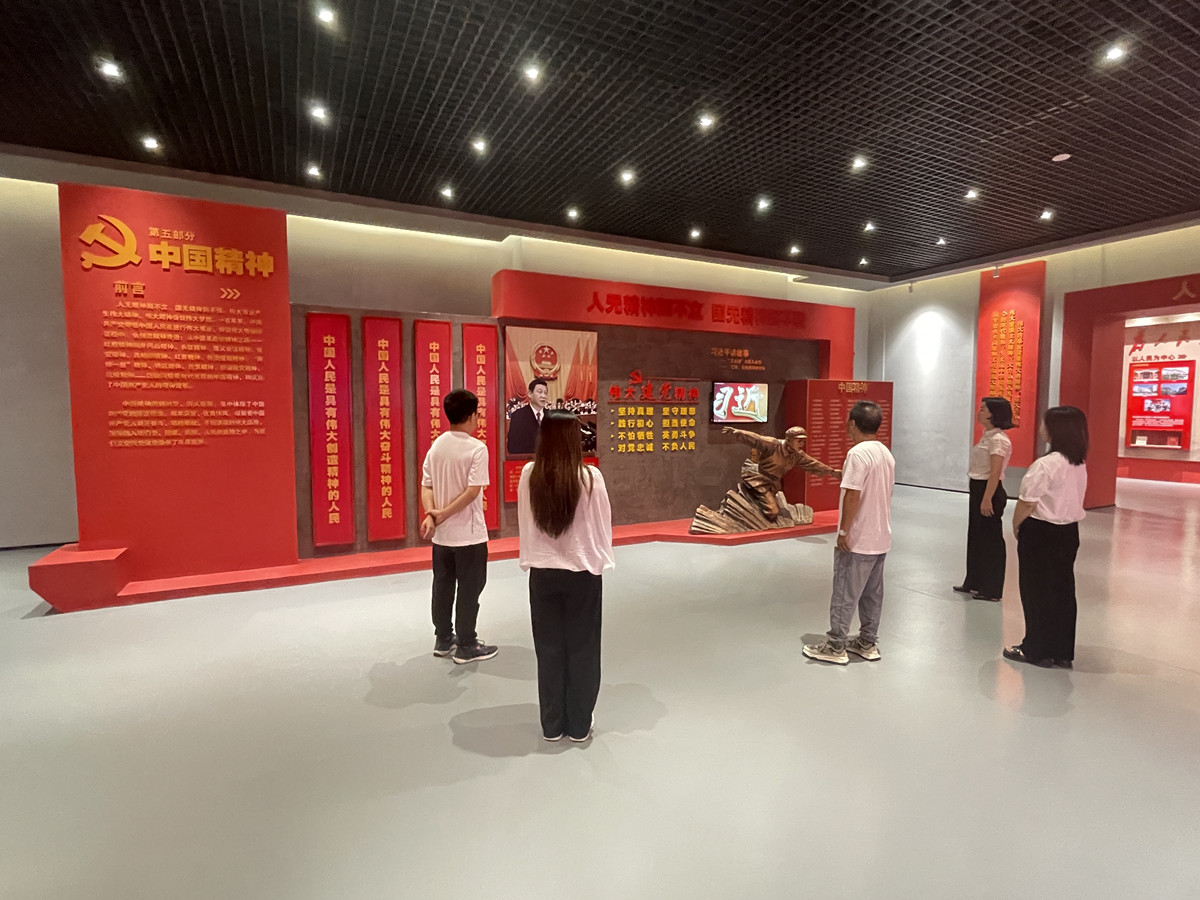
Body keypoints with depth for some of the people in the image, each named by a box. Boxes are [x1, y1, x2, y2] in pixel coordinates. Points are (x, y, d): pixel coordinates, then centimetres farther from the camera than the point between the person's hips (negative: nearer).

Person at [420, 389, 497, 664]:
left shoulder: (436, 445, 4)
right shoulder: (477, 448, -15)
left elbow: (426, 486, 1)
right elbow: (473, 491, -21)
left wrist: (431, 515, -9)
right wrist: (442, 514, -14)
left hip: (441, 534, 6)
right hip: (469, 534, -6)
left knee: (442, 587, 16)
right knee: (469, 590, 6)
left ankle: (443, 639, 29)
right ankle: (466, 646, 17)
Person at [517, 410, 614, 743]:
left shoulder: (529, 475, -9)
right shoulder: (590, 476, -15)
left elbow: (524, 523, 1)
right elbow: (603, 524, -5)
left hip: (542, 574, 2)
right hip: (583, 573, -2)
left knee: (549, 649, 16)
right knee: (582, 649, 14)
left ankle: (552, 724, 29)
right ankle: (579, 725, 27)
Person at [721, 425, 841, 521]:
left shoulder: (798, 455, 8)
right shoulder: (773, 444, -14)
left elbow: (813, 464, 19)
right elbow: (755, 439, -22)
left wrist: (832, 471, 24)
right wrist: (736, 431, -32)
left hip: (772, 486, 8)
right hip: (758, 481, -8)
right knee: (772, 513, -21)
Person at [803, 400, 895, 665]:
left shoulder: (858, 453, -19)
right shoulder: (886, 453, 8)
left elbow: (852, 496, -23)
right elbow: (880, 493, 14)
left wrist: (843, 531, -17)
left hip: (857, 540, -9)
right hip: (881, 538, 9)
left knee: (845, 594, 2)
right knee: (872, 594, 17)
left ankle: (835, 646, 12)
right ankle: (868, 642, 28)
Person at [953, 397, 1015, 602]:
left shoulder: (997, 439, -17)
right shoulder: (988, 436, 13)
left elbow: (995, 473, -21)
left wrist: (987, 499, -23)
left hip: (989, 491, -10)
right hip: (978, 489, 10)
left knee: (990, 539, 0)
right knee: (976, 536, 16)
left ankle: (991, 590, 12)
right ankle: (974, 583, 27)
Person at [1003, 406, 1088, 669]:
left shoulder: (1045, 465, -21)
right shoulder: (1080, 465, 5)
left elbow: (1027, 503, -19)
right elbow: (1071, 500, 11)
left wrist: (1016, 525, -1)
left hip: (1041, 533, -8)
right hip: (1069, 532, 8)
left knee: (1036, 591, 5)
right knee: (1063, 591, 14)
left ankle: (1038, 650, 16)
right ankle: (1063, 652, 24)